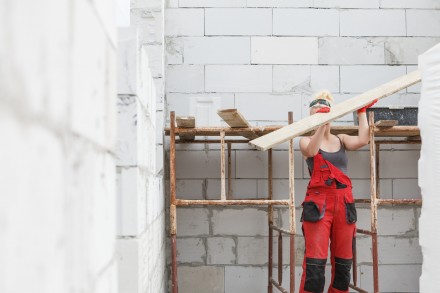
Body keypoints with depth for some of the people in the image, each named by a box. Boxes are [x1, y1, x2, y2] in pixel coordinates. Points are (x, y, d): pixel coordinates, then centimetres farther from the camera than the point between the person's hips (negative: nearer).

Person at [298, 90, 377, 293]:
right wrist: (320, 124, -32)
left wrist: (362, 112, 0)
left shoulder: (341, 140, 12)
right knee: (315, 264, -12)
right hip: (318, 204, -4)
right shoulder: (306, 141, 4)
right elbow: (312, 151, -20)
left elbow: (362, 140, -8)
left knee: (343, 264, 7)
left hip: (344, 204, 4)